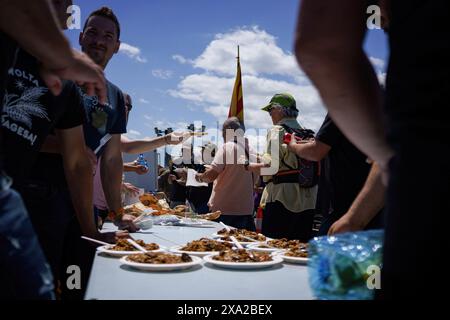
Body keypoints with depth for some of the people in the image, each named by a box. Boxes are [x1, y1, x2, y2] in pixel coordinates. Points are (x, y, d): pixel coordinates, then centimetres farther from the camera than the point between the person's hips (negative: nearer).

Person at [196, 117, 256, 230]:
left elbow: (211, 175, -16)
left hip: (224, 209, -6)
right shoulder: (250, 150, 9)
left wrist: (200, 177, 3)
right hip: (246, 209, 6)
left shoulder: (227, 147, -10)